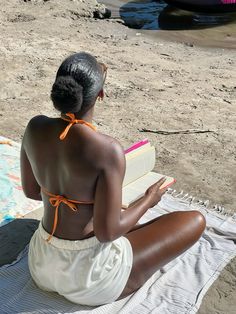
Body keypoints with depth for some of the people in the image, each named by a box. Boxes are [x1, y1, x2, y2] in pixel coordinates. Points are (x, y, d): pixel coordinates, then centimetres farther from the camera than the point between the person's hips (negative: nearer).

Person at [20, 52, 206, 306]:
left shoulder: (35, 128, -11)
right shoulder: (108, 150, -29)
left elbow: (30, 191, 4)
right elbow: (106, 233, -25)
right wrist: (148, 200, -7)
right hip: (86, 278, -7)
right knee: (195, 221, 3)